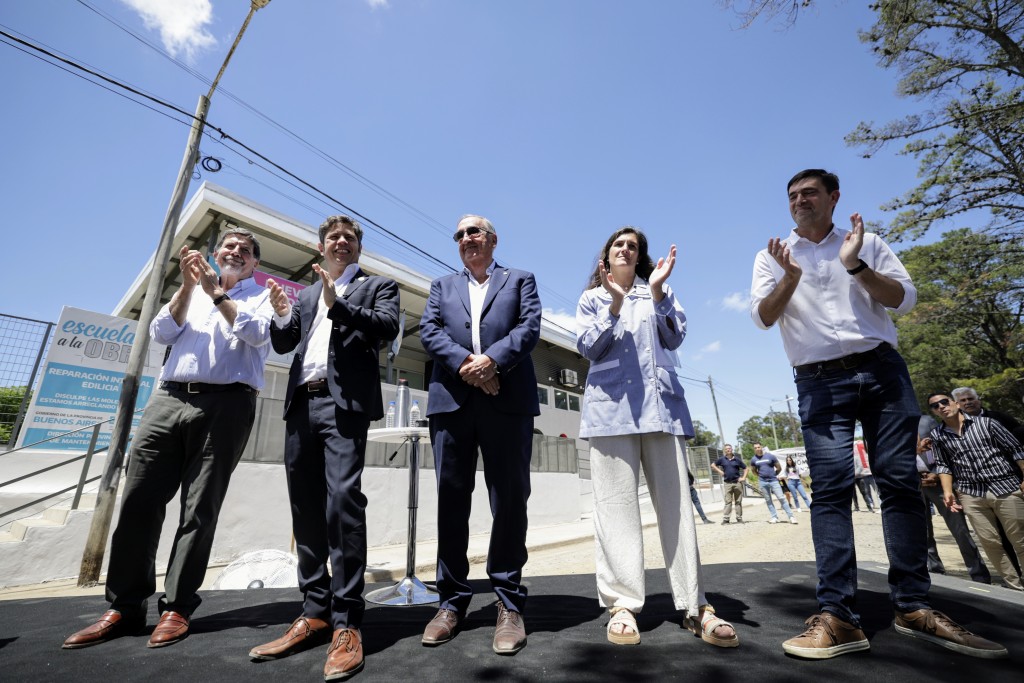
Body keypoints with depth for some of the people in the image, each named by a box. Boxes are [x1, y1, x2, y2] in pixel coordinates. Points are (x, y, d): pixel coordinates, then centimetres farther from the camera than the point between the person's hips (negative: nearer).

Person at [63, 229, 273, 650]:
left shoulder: (263, 296, 12)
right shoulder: (192, 293, 25)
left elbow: (256, 333, -8)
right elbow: (161, 334, 11)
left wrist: (215, 292, -3)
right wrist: (187, 286, 1)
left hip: (226, 403, -4)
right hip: (169, 397, 4)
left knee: (199, 508, -2)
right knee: (139, 499, 0)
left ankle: (177, 607, 5)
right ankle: (124, 607, 11)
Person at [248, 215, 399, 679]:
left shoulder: (377, 286, 11)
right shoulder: (305, 294, 25)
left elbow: (388, 327, -7)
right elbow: (282, 344, 19)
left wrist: (337, 303, -17)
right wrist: (282, 315, -1)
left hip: (344, 401, -5)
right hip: (301, 403, 6)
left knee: (343, 500, -16)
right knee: (306, 507, 6)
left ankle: (346, 622, -8)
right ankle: (315, 613, 17)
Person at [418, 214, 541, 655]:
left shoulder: (520, 280, 17)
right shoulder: (442, 286, 23)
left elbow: (529, 327, 0)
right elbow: (429, 332, 6)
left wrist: (491, 360, -15)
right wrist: (463, 363, -12)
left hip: (508, 400, -2)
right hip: (451, 399, 3)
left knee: (509, 498, 1)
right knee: (451, 498, 5)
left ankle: (509, 602, 14)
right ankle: (452, 600, 19)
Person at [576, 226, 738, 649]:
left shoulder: (659, 290, 19)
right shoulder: (591, 298, 16)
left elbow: (674, 338, 6)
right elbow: (587, 347, 1)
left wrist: (657, 290, -7)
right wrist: (616, 304, -12)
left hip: (661, 401, 2)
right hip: (610, 404, -1)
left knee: (675, 501, 0)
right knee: (616, 504, -5)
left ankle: (694, 605, 6)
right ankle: (622, 604, 0)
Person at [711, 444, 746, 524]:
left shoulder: (737, 459, 3)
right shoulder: (722, 459, 3)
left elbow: (745, 468, 10)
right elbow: (713, 465, 12)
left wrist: (743, 477, 0)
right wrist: (719, 471, 0)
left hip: (737, 482, 1)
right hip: (728, 483, -1)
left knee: (738, 501, 7)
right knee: (728, 501, -2)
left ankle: (739, 519, 16)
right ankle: (725, 519, -1)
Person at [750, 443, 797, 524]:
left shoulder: (770, 456, -5)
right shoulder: (753, 459, 2)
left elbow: (779, 468, 4)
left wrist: (773, 475, 11)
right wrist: (760, 476, 9)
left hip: (773, 480, -2)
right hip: (762, 482, 2)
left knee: (781, 498, -5)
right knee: (768, 501, 6)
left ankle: (791, 517, 0)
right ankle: (774, 517, 12)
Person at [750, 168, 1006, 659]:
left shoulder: (868, 244, 13)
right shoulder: (771, 257, 9)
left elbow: (905, 299, 3)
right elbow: (761, 317, -4)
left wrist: (857, 266, -11)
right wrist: (789, 278, -21)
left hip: (882, 370, 2)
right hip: (820, 382, -2)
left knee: (900, 482, 1)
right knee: (831, 488, -10)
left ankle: (913, 607, 13)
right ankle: (837, 616, -10)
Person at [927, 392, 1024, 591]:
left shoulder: (985, 423, -1)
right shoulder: (937, 435, 3)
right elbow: (943, 465, 8)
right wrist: (948, 491, -2)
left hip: (1006, 488, -1)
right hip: (971, 495, 2)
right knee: (989, 542, 4)